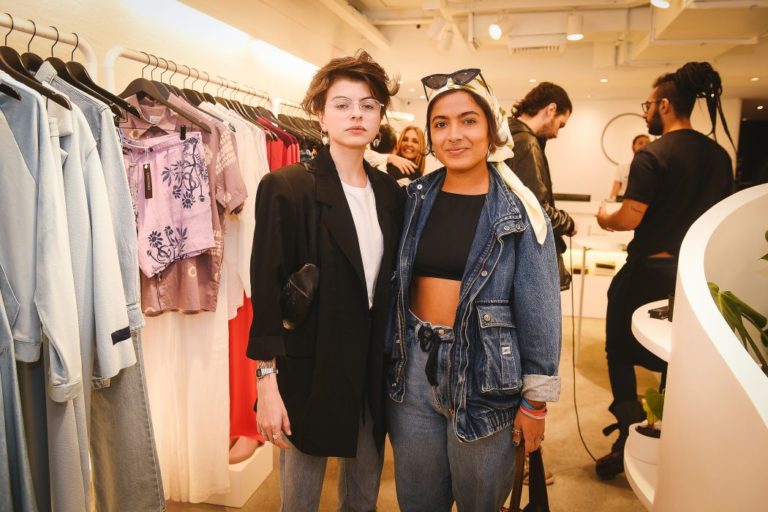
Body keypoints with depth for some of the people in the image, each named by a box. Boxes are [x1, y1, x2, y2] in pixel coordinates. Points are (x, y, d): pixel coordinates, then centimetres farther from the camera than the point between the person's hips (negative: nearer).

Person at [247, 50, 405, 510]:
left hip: (374, 370, 5)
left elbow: (393, 282, 10)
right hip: (310, 370, -4)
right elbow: (267, 289, -12)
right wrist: (268, 380, -14)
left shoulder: (390, 192, 5)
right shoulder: (286, 187, -11)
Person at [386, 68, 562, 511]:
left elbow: (539, 309, -7)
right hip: (413, 366, 3)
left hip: (484, 372, -3)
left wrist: (536, 400, -6)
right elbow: (394, 284, 8)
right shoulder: (415, 199, 2)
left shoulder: (520, 211, -8)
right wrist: (390, 356, 9)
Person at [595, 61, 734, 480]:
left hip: (649, 272, -6)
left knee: (620, 354, 11)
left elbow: (630, 218, -20)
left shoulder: (652, 155, -16)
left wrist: (605, 219, 0)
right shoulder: (719, 156, 4)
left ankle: (628, 441, 10)